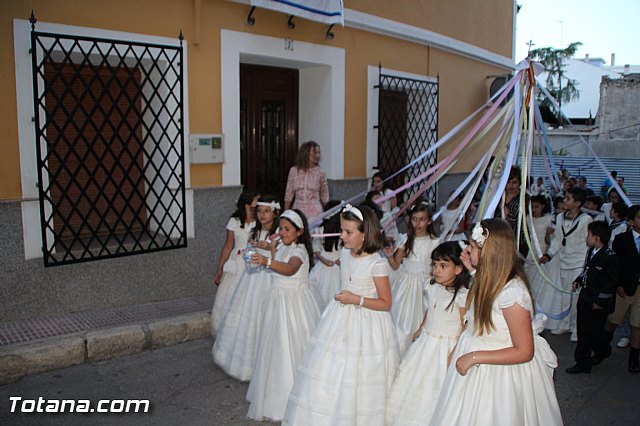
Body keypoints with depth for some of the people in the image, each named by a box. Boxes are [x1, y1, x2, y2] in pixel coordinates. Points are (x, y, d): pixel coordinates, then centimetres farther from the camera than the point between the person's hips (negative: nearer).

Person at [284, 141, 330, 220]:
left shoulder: (320, 172, -1)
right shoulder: (294, 170, 1)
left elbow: (325, 197, 7)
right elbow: (288, 195, 7)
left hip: (315, 213, -1)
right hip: (297, 210, 1)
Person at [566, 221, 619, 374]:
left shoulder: (609, 257, -17)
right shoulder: (591, 251, 8)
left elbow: (612, 281, -16)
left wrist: (600, 301, -15)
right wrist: (579, 280, 6)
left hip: (598, 303, -8)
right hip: (585, 298, 8)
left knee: (594, 331, 6)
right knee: (583, 332, 10)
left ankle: (603, 351, 36)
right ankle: (583, 363, 21)